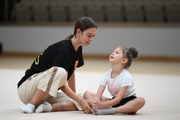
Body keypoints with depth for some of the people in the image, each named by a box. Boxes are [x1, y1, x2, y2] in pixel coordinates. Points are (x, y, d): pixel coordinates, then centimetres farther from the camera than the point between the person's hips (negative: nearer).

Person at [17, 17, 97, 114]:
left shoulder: (78, 49, 4)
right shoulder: (63, 49, -22)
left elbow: (71, 73, 15)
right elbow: (62, 85, -26)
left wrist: (75, 96, 13)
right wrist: (80, 100, -31)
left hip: (46, 94, 8)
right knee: (59, 71, -38)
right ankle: (31, 105, -26)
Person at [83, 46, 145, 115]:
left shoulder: (126, 77, -20)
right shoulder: (107, 75, -4)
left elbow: (118, 99, -27)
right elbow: (98, 94, -13)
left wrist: (102, 104, -42)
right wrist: (95, 103, -38)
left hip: (128, 102, -5)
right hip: (114, 101, 5)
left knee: (141, 101, -38)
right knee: (87, 94, -6)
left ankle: (111, 111, -43)